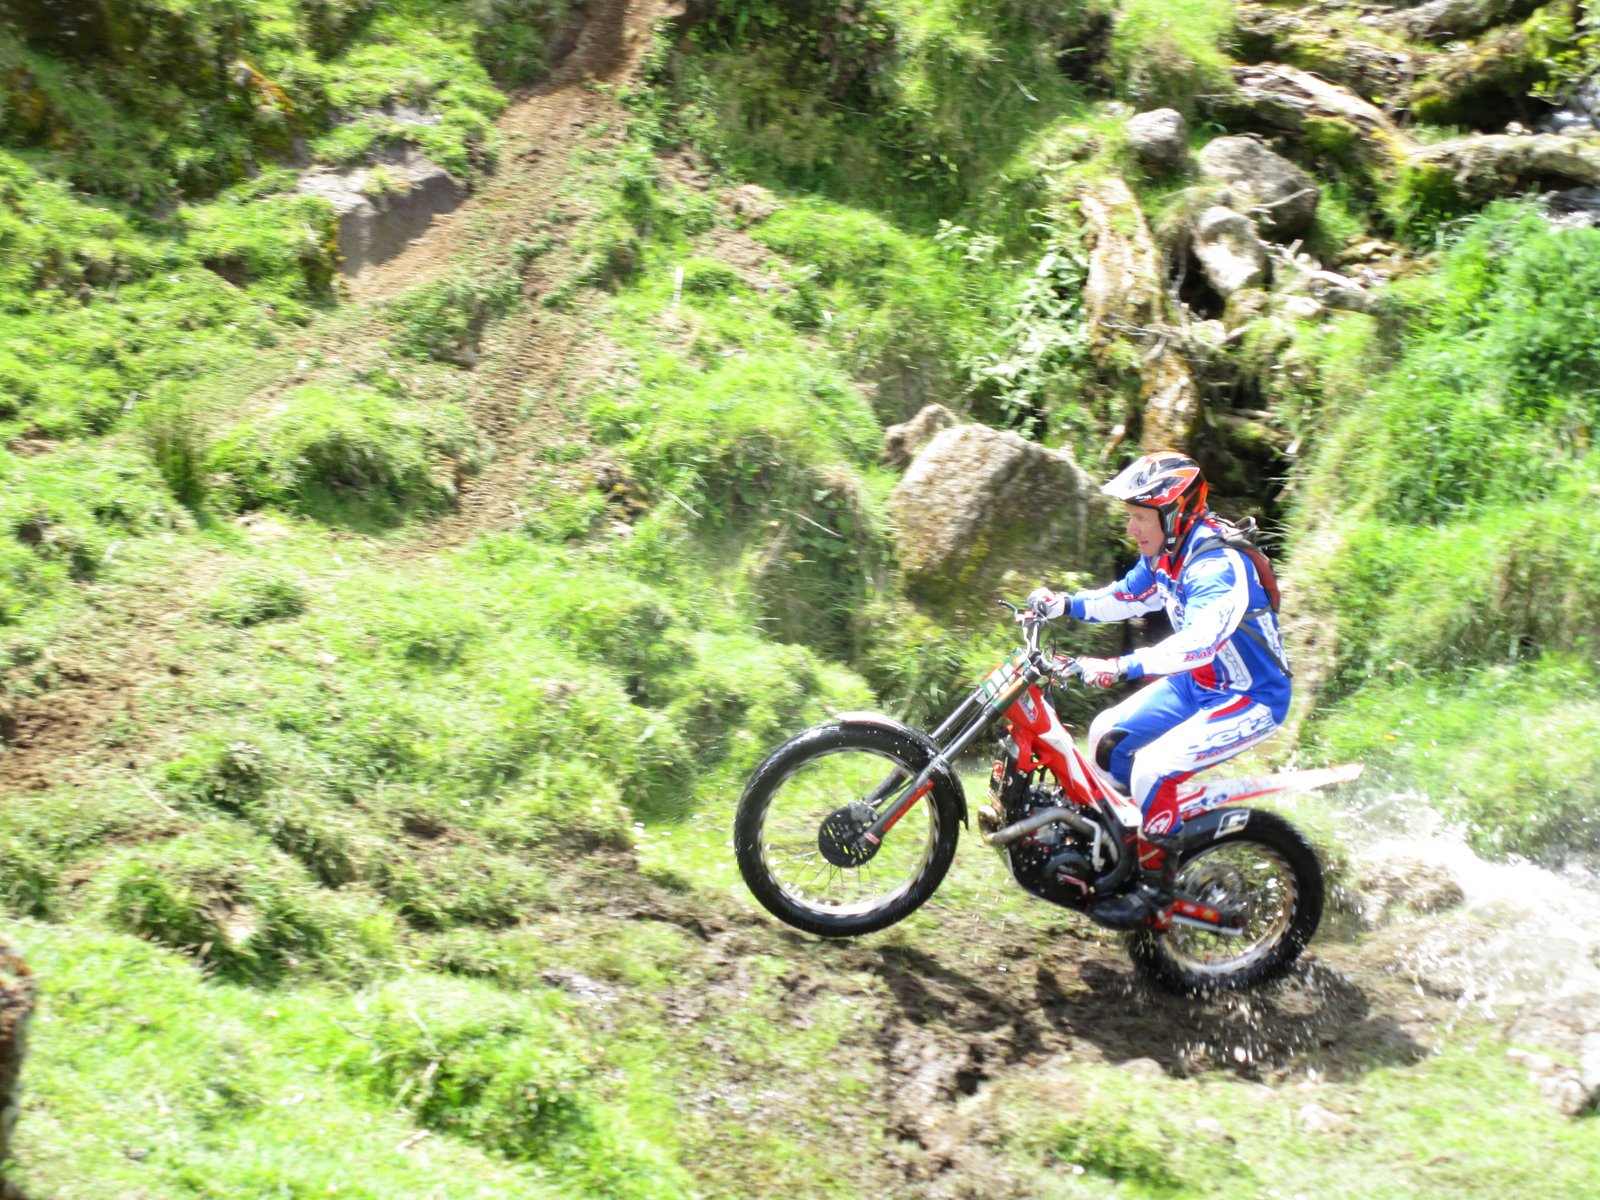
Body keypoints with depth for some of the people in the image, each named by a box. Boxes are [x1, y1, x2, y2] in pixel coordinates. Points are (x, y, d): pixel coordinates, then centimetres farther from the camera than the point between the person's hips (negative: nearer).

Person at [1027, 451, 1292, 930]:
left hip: (1251, 698, -10)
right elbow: (1128, 596, 16)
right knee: (1107, 737, 9)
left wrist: (1122, 667, -52)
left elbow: (1201, 640, -43)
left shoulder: (1220, 565, -29)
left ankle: (1155, 885, -9)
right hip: (1195, 684, 10)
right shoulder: (1164, 554, 0)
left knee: (1155, 767, -23)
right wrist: (1065, 604, 0)